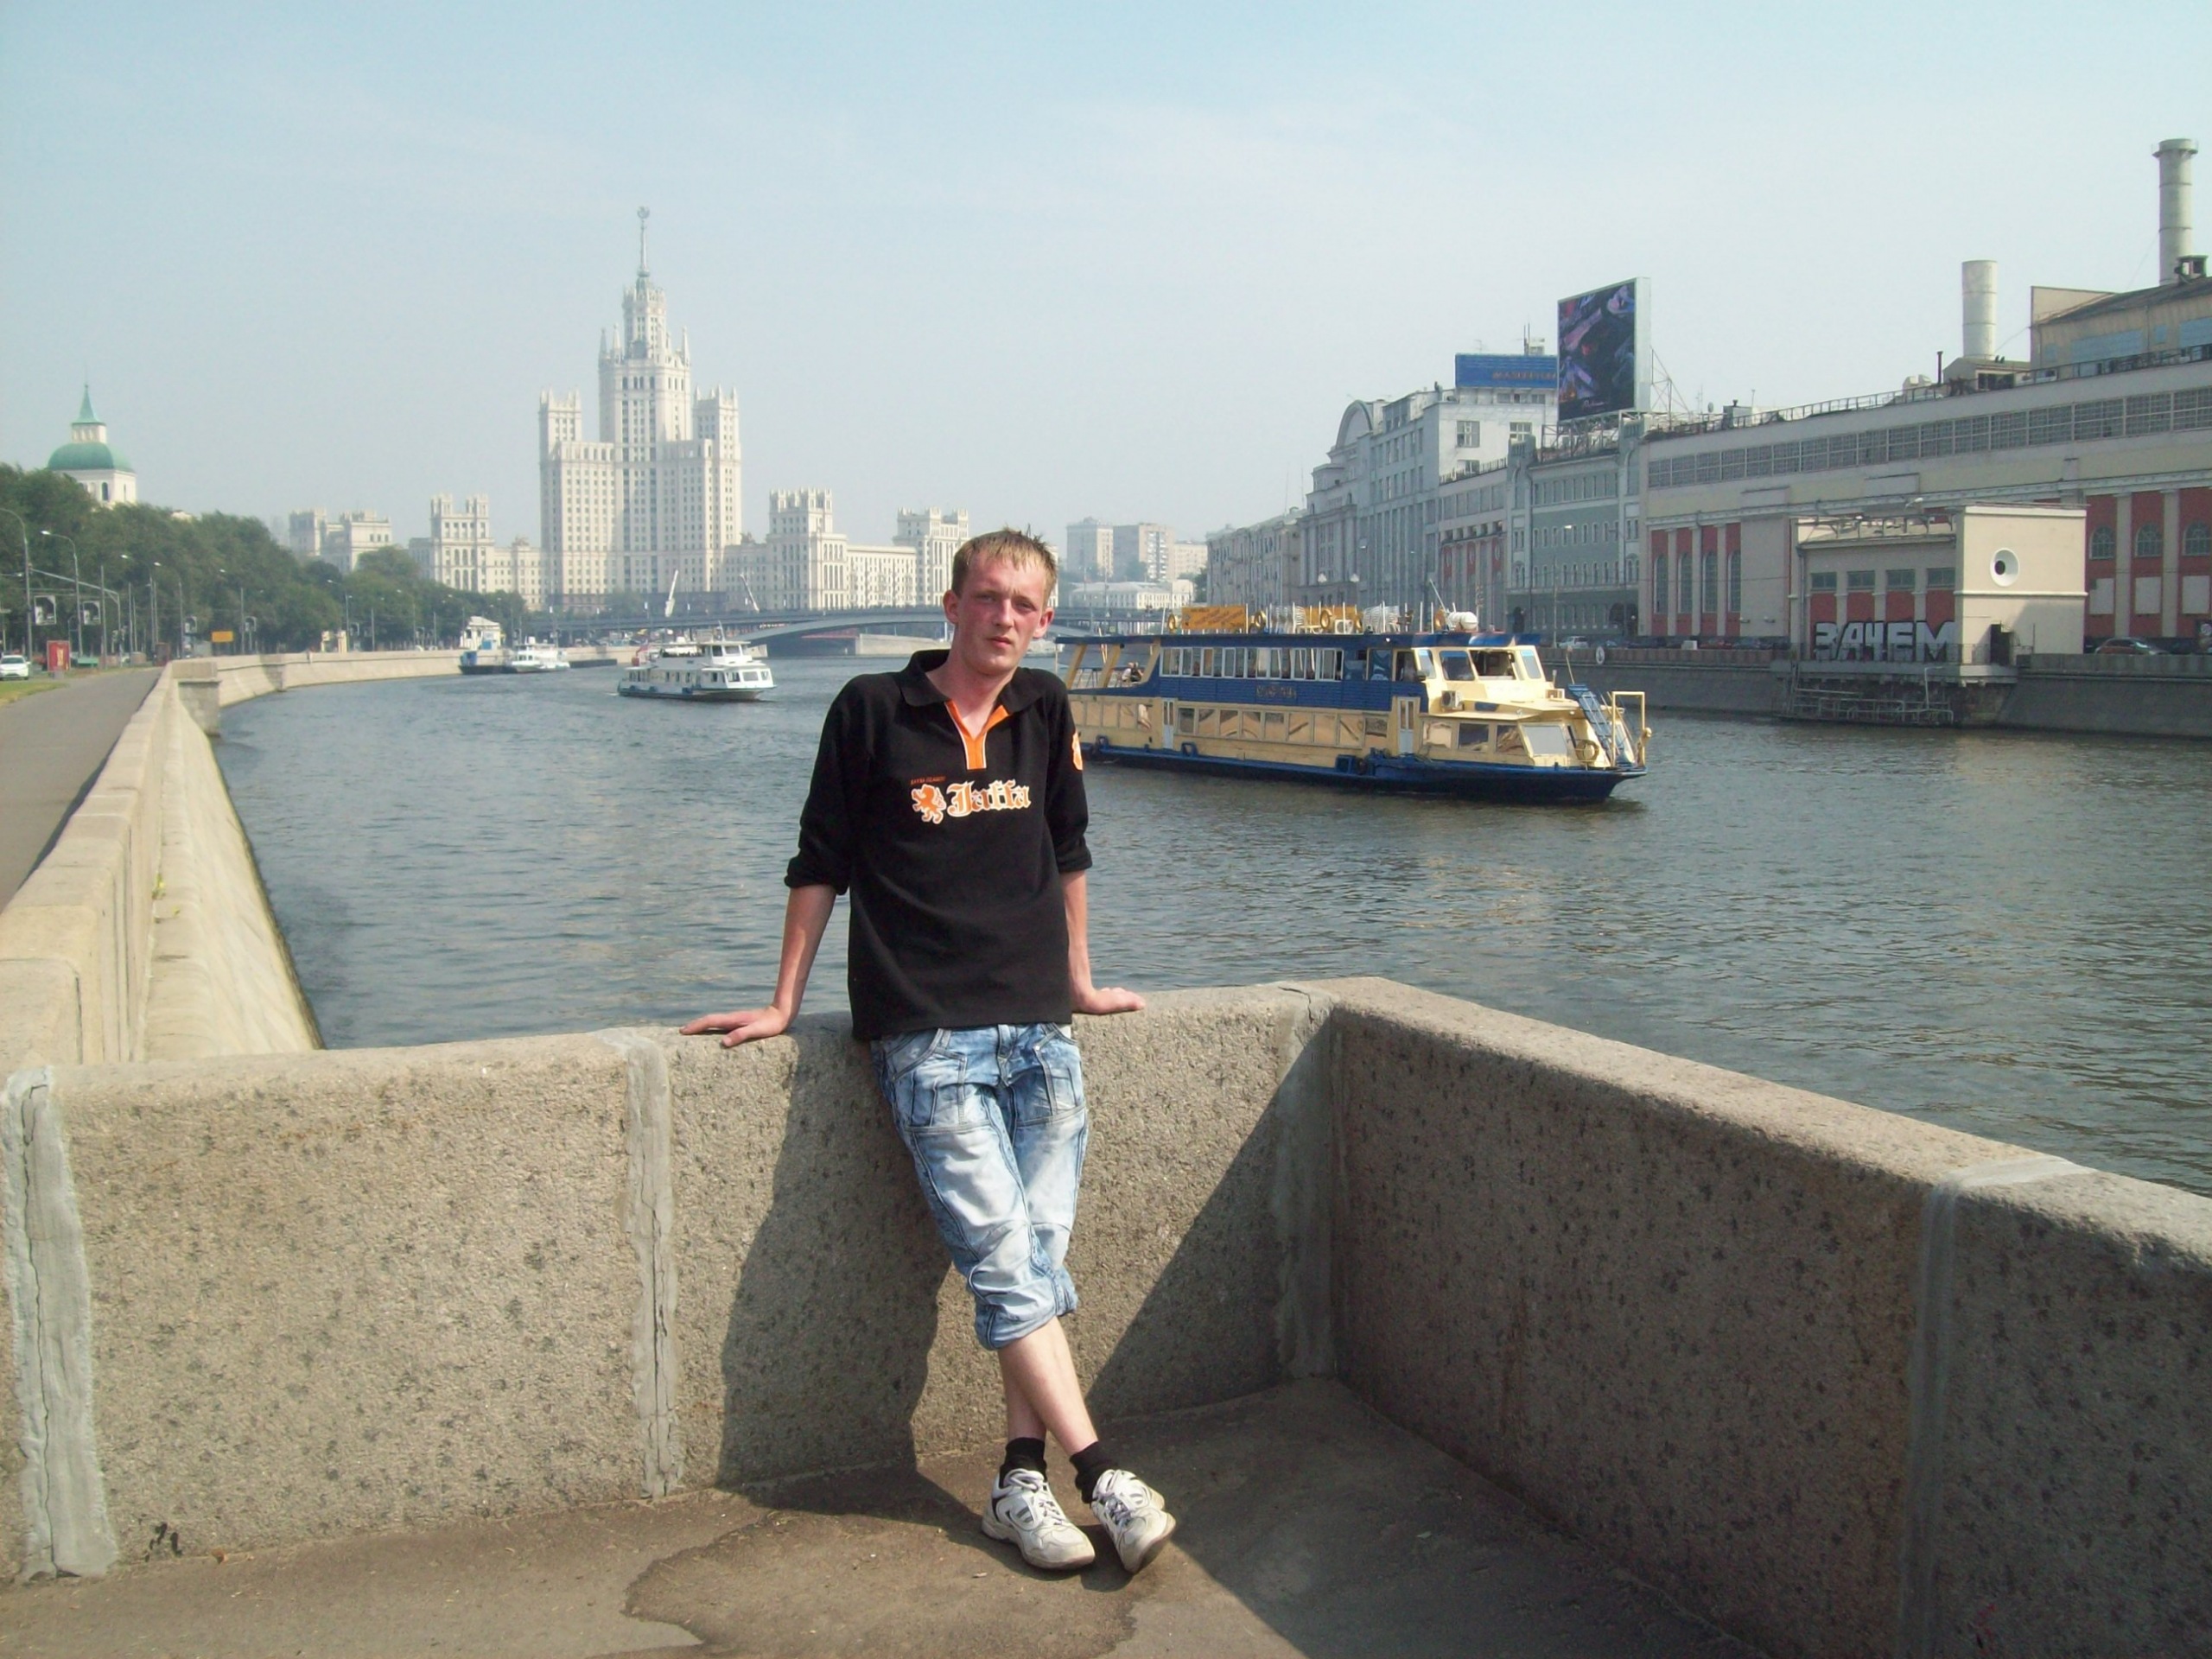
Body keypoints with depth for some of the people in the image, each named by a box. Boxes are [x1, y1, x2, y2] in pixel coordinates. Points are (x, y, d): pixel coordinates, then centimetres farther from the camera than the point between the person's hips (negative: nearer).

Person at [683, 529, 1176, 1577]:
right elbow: (820, 866, 5)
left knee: (1039, 1253, -2)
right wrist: (784, 1005, 8)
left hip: (1039, 1028, 4)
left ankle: (1022, 1479, 6)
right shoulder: (873, 712, -1)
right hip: (926, 1036, -4)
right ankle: (1101, 1478, -9)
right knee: (1002, 1257, -11)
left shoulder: (1045, 713, 10)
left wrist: (1080, 985, 25)